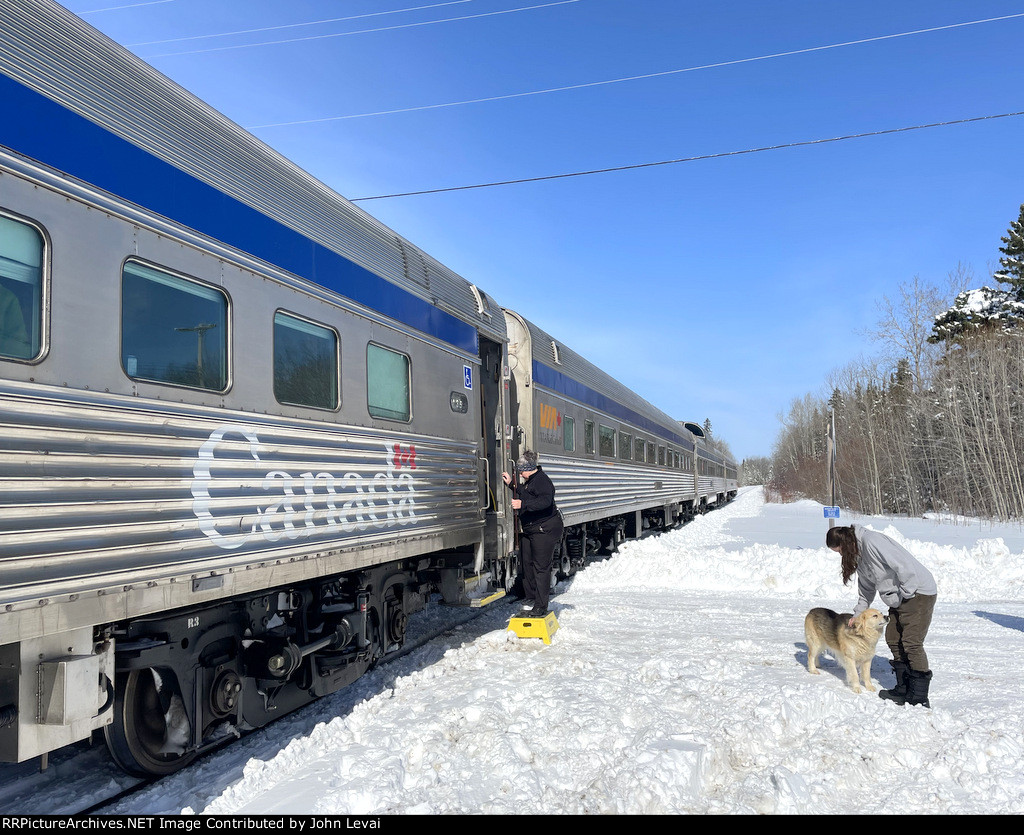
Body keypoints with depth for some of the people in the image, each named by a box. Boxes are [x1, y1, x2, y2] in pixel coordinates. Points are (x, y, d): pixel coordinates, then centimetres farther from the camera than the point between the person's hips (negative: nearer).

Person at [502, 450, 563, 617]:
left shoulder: (542, 480, -18)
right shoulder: (529, 481, 16)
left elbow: (545, 500, -34)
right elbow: (524, 496, 34)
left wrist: (523, 504, -42)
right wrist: (511, 484, 26)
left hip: (544, 530, -11)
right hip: (530, 531, 11)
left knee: (541, 567, -8)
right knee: (527, 564, 16)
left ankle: (541, 607, -5)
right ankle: (530, 598, 29)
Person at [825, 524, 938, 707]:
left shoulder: (871, 541, -21)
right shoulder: (860, 554, 12)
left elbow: (903, 565, -28)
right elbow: (867, 586, 22)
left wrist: (906, 593, -20)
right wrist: (858, 614, 21)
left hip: (919, 592, -10)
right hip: (899, 598, 10)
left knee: (912, 643, -11)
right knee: (893, 640, 9)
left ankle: (920, 698, -5)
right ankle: (903, 690, 17)